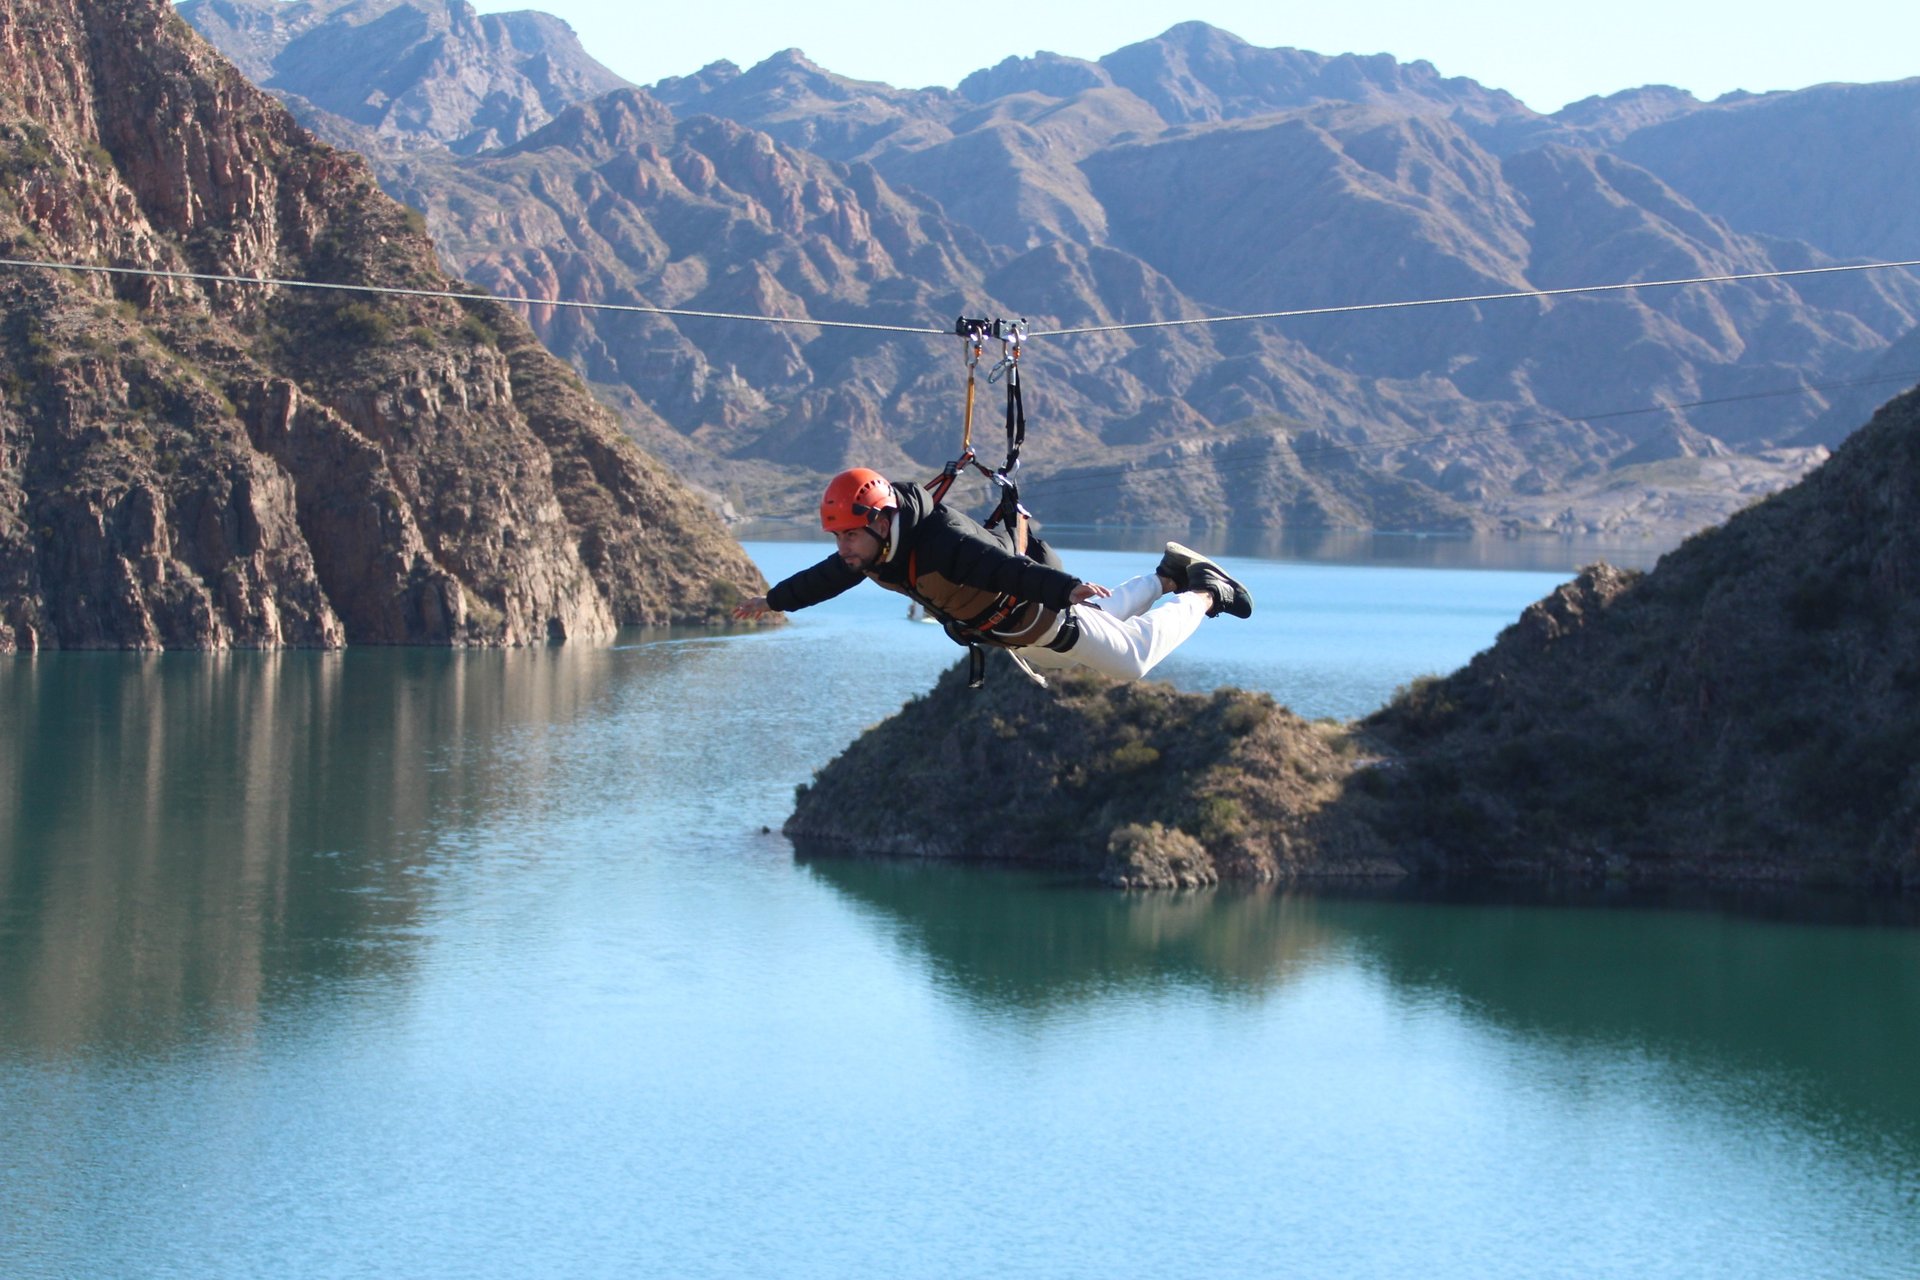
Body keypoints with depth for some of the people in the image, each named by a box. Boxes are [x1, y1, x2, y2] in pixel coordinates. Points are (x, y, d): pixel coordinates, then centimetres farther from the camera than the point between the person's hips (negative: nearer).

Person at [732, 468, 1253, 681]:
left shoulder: (944, 543, -42)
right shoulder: (869, 553, -16)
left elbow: (1015, 570, -53)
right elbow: (824, 578, 5)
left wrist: (1070, 588, -69)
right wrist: (773, 601, 16)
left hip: (1042, 612, -8)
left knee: (1133, 658, 7)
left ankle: (1204, 595, 26)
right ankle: (1169, 576, 44)